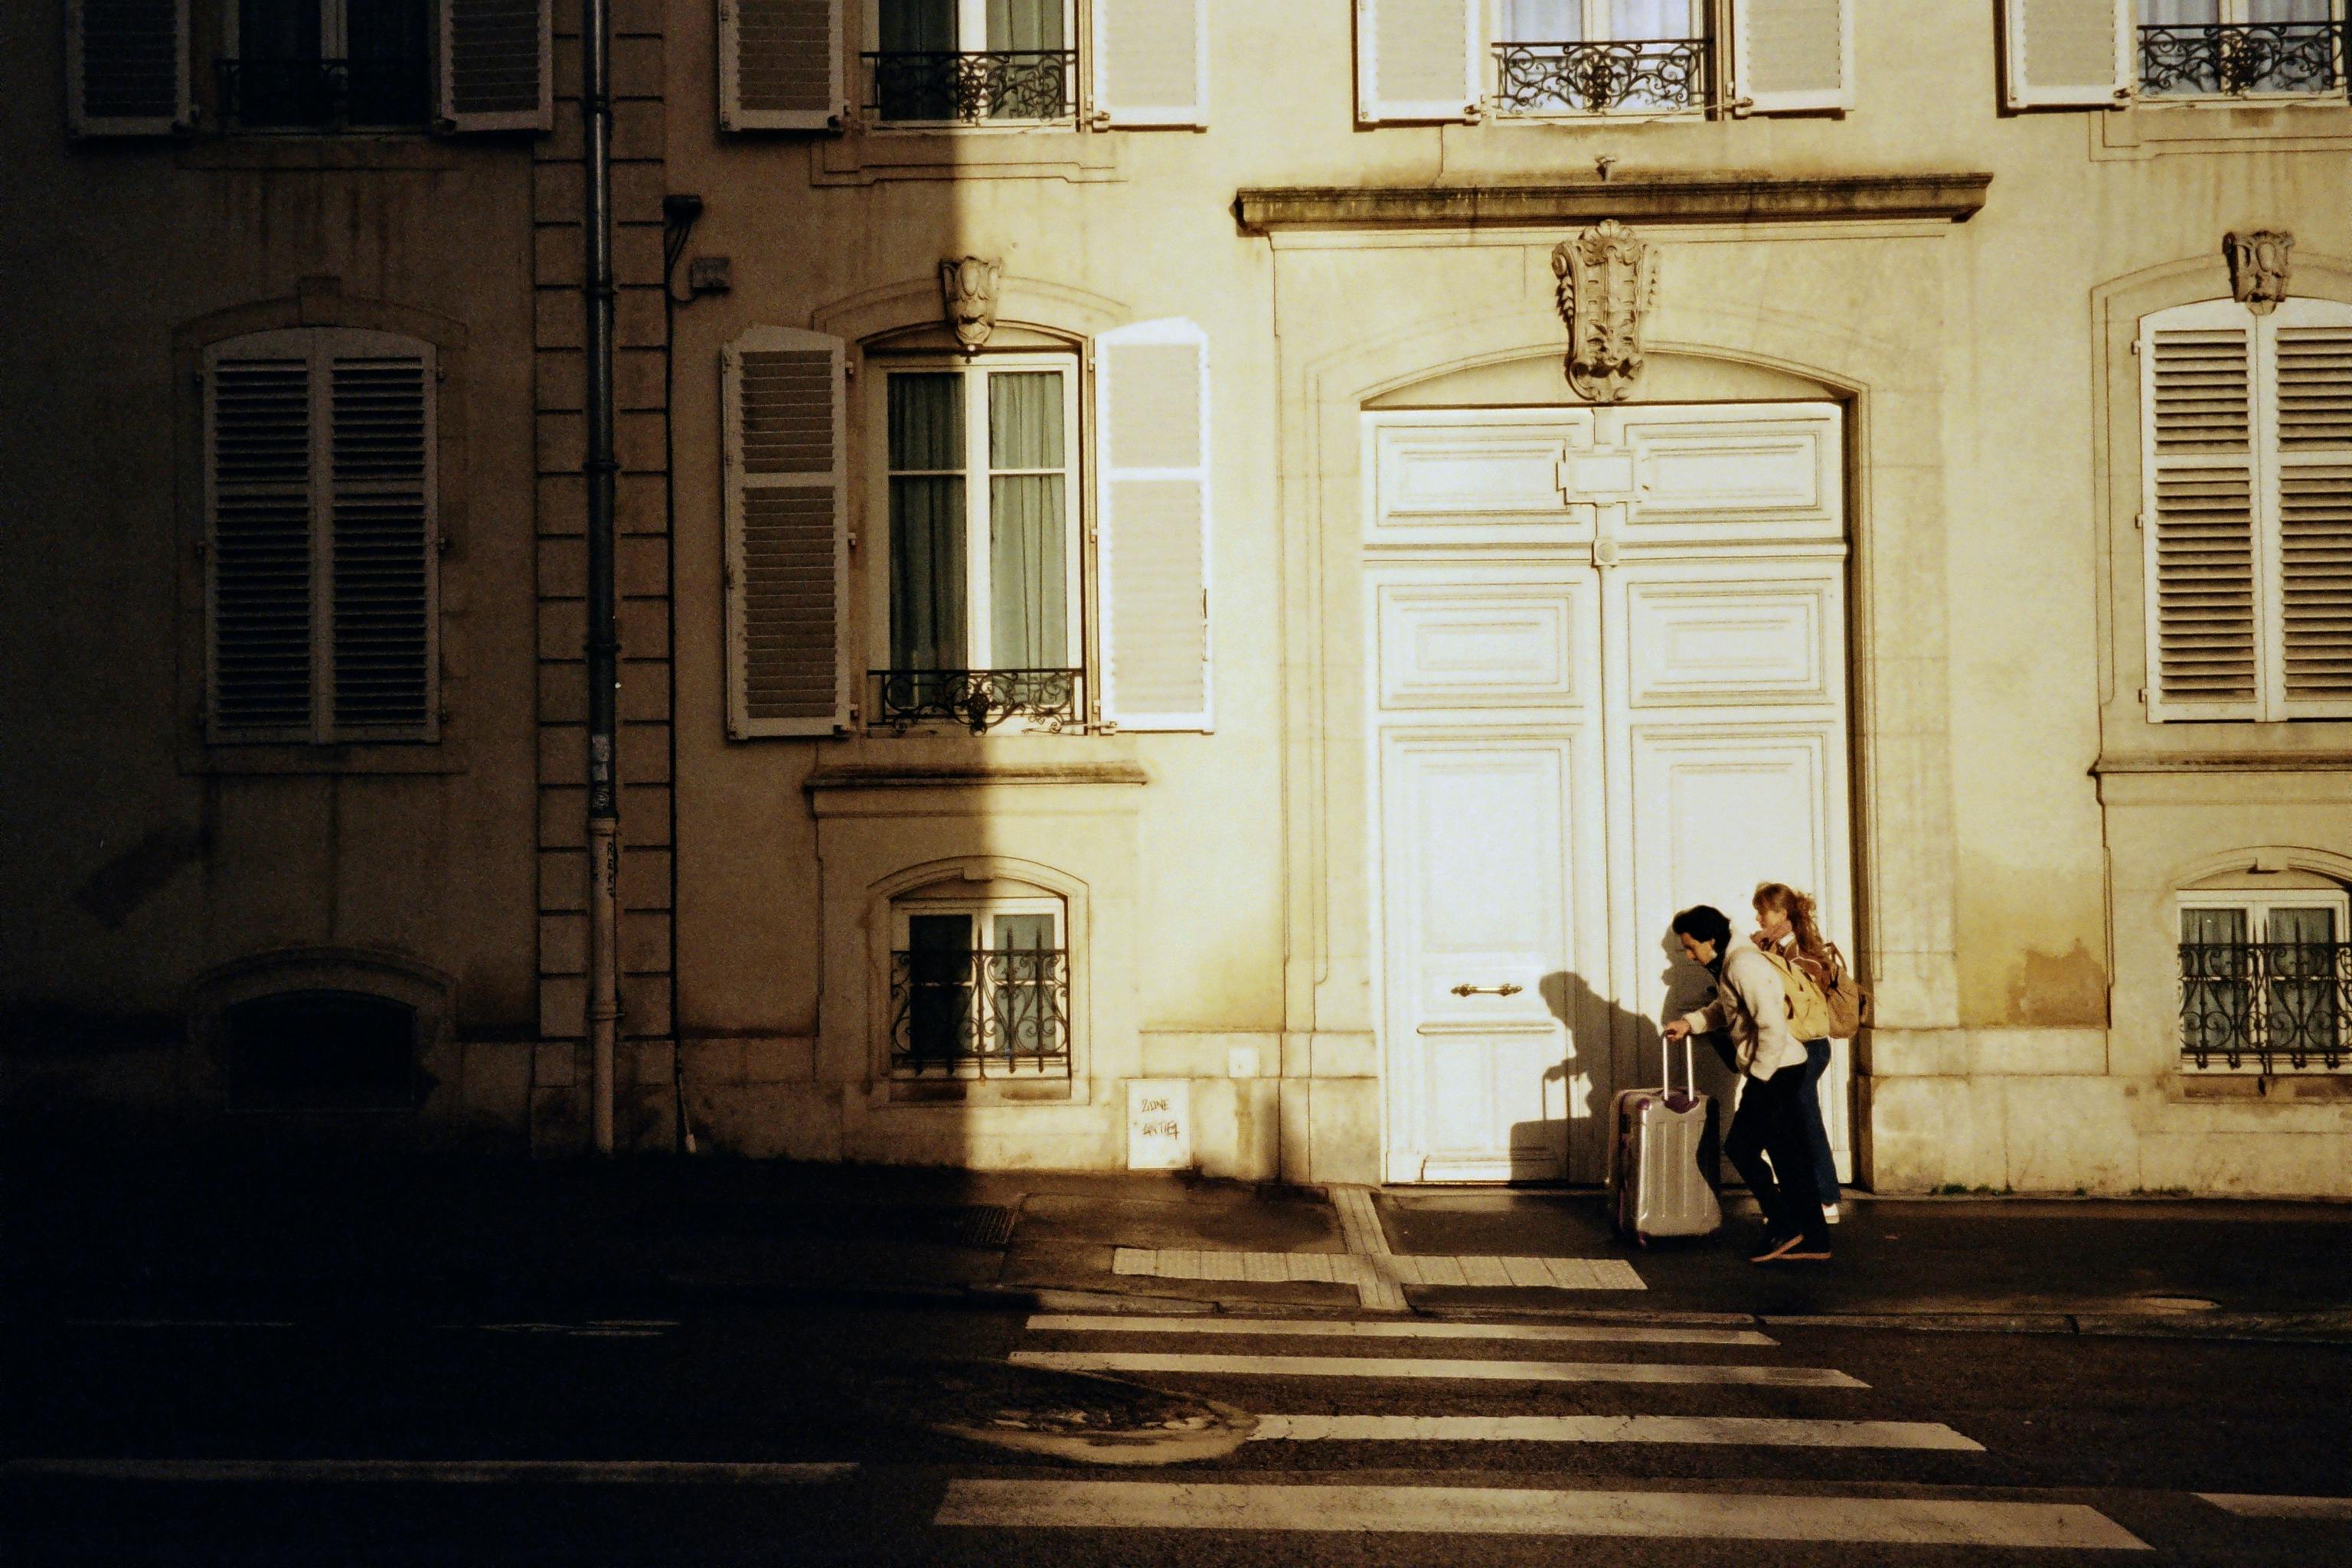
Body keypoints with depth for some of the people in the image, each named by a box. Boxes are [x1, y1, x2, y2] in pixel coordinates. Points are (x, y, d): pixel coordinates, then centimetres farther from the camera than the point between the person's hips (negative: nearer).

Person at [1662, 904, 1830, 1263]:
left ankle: (1784, 1227, 0)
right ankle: (1813, 1242, 14)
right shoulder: (1729, 963, 14)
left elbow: (1773, 1028, -24)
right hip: (1780, 1071, 10)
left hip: (1775, 1071, -10)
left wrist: (1758, 1077, -17)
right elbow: (1724, 1010, 32)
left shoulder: (1744, 966, -19)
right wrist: (1689, 1023, 16)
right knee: (1790, 1156, 11)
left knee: (1741, 1147, -5)